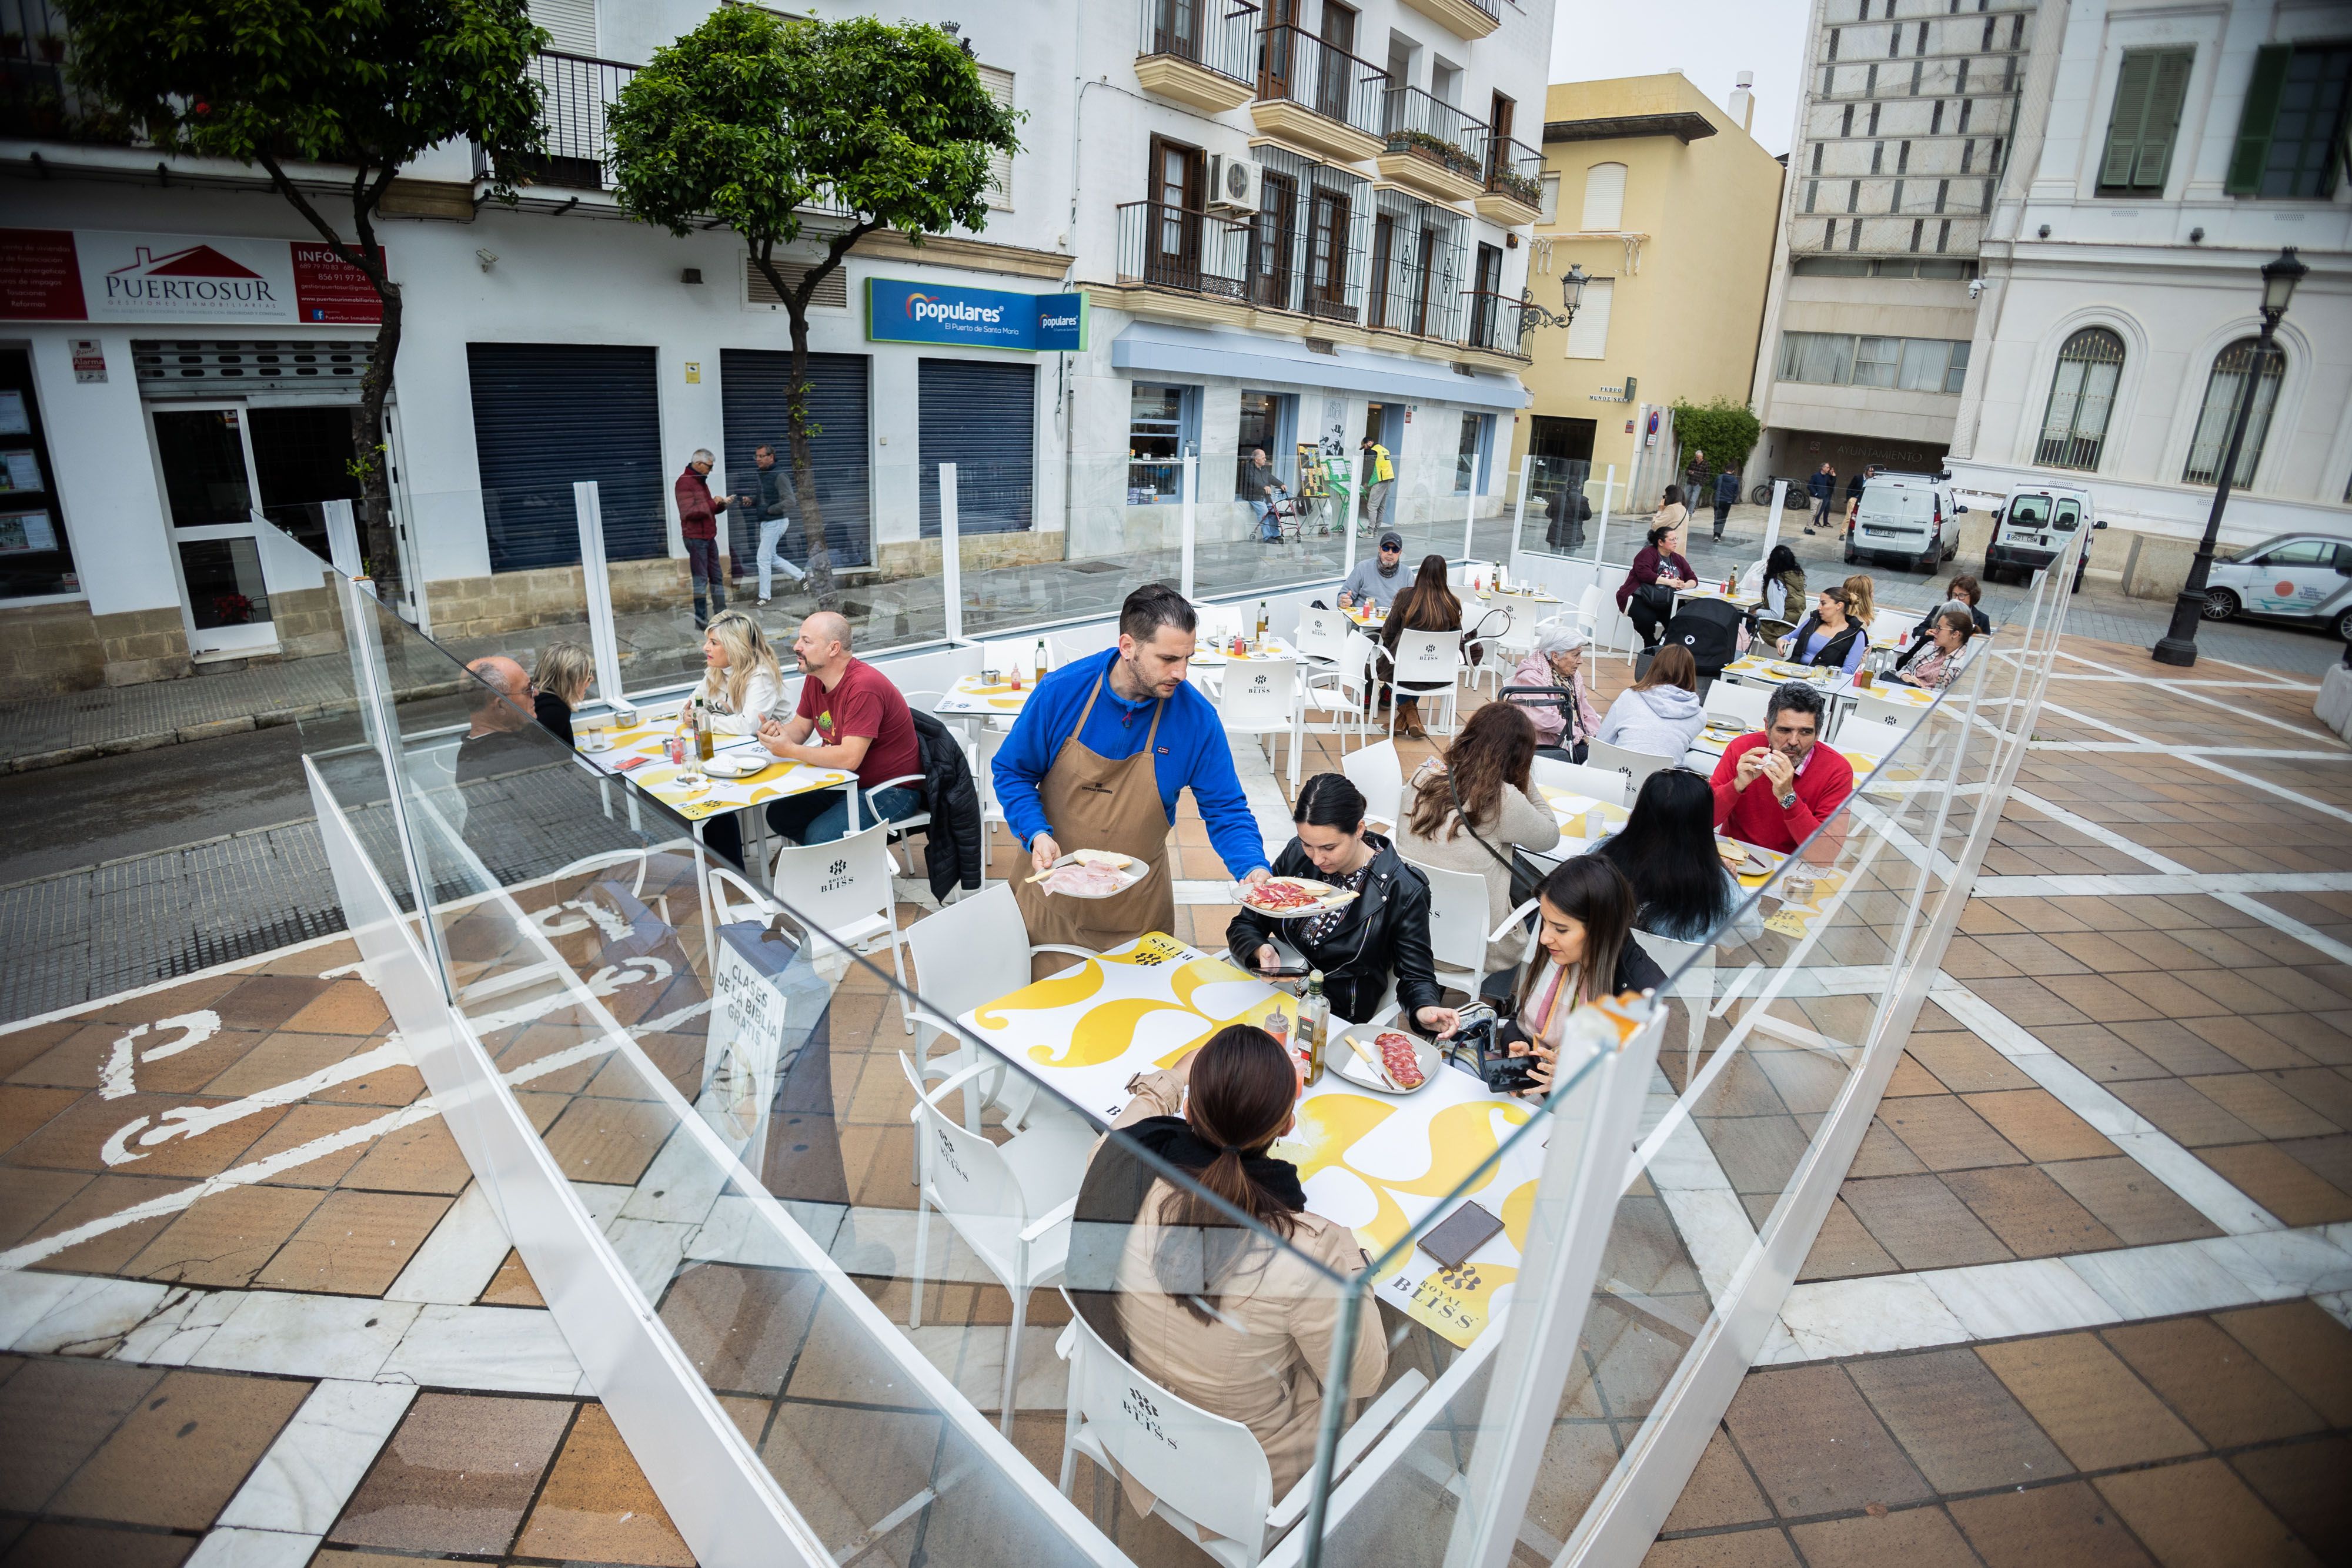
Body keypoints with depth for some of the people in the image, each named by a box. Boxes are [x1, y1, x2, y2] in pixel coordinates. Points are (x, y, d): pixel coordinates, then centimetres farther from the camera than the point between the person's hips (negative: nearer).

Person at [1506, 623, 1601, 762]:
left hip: (1576, 744, 7)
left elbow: (1587, 713, 20)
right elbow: (1545, 720, -23)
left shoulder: (1574, 676, 16)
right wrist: (1581, 735, -13)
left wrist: (1595, 737, 0)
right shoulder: (1530, 678, -12)